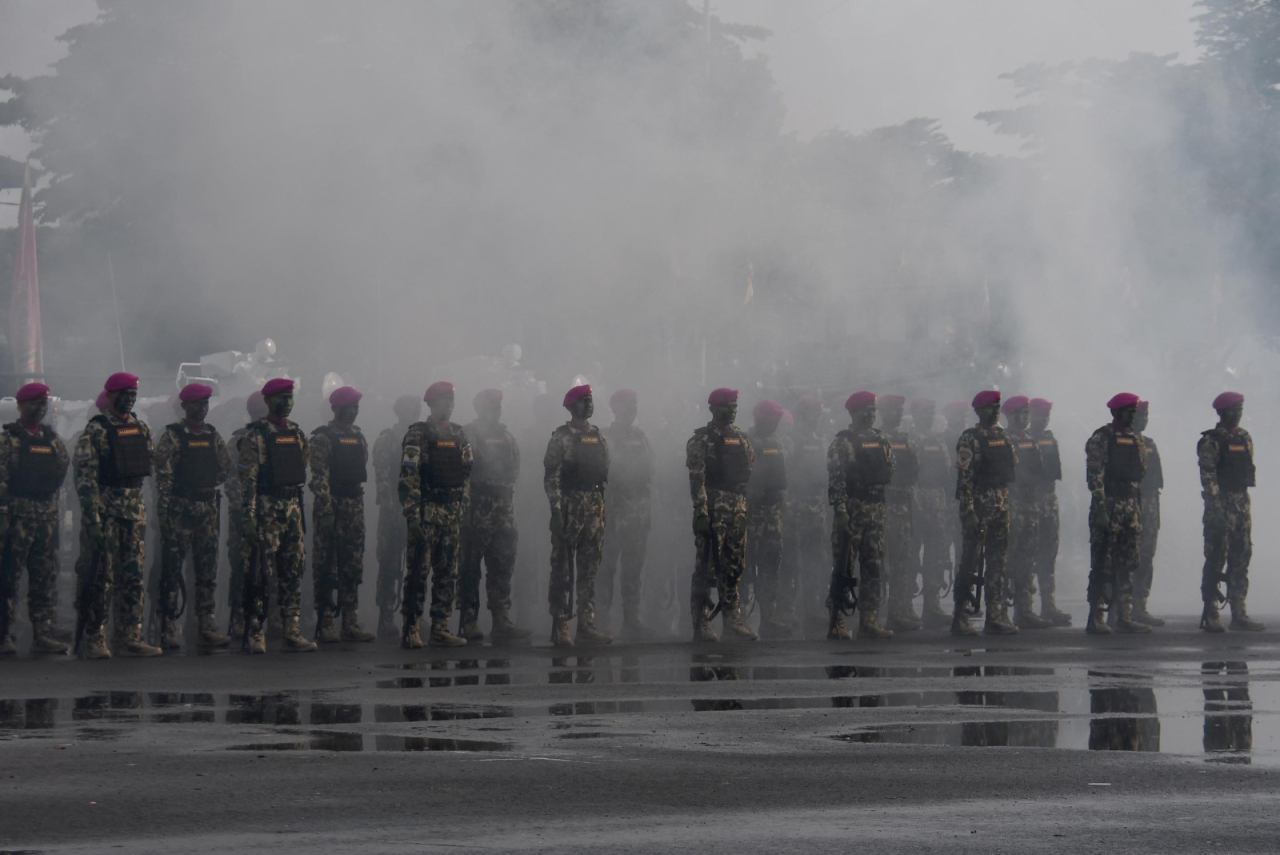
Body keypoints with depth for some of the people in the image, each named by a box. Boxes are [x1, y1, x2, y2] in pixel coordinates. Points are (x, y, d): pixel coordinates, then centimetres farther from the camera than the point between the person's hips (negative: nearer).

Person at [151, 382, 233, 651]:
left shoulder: (213, 435, 13)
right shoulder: (172, 436, -4)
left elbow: (226, 468, 21)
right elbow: (162, 472, -10)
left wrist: (211, 486, 5)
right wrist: (164, 510, -15)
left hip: (208, 507, 6)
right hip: (180, 508, -6)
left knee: (208, 569, 6)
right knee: (172, 569, -5)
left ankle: (207, 626, 9)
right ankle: (169, 628, -3)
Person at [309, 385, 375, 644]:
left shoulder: (359, 437, 15)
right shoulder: (323, 438, -7)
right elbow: (319, 477, -14)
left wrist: (359, 504, 16)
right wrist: (326, 510, -21)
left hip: (354, 506, 7)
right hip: (331, 505, -7)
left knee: (353, 565, 7)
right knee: (326, 565, -4)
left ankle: (350, 622, 10)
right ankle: (325, 624, -3)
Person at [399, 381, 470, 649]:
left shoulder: (459, 436, 15)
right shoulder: (417, 435, -5)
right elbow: (408, 476, -12)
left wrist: (462, 511, 14)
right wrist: (412, 514, -19)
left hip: (452, 513, 6)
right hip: (426, 513, -6)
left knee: (447, 572, 6)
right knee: (418, 570, -7)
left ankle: (440, 629, 10)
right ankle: (410, 629, -5)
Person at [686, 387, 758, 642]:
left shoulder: (741, 437, 16)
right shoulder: (701, 439, -4)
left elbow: (751, 472, 20)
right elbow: (697, 478, -11)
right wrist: (701, 510, -19)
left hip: (738, 510, 6)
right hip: (713, 508, -6)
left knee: (734, 568, 8)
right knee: (706, 568, -5)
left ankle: (733, 620, 13)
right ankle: (701, 624, -4)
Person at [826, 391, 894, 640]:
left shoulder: (881, 441, 15)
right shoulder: (842, 442, -5)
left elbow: (890, 474, 19)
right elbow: (835, 479, -12)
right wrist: (840, 510, -20)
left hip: (876, 511, 6)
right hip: (852, 510, -6)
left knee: (873, 568, 6)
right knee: (844, 568, -5)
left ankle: (869, 622, 11)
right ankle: (836, 624, -4)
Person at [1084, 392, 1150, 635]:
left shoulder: (1136, 441, 16)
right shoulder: (1101, 439, -5)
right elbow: (1095, 476, -12)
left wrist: (1140, 512, 16)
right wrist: (1101, 509, -19)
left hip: (1132, 509, 7)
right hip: (1108, 507, -7)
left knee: (1128, 565, 6)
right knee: (1103, 565, -7)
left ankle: (1125, 616, 10)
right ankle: (1096, 618, -6)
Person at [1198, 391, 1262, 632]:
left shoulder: (1245, 438, 14)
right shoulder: (1212, 441, -8)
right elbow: (1208, 476, -14)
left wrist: (1246, 505, 15)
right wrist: (1216, 508, -21)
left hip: (1241, 503, 7)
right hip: (1221, 504, -7)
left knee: (1241, 559, 6)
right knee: (1215, 560, -7)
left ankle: (1239, 613, 10)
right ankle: (1210, 615, -5)